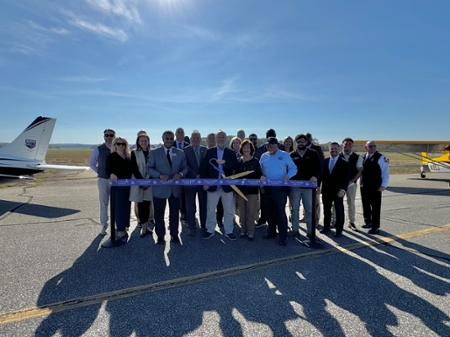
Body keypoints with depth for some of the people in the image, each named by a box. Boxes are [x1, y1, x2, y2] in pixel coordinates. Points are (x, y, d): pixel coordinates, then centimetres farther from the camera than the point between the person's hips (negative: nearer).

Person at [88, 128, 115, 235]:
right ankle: (104, 225, 22)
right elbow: (91, 164, 9)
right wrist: (100, 172, 1)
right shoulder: (98, 149, -3)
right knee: (103, 204, 8)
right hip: (103, 180, 0)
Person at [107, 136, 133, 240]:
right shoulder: (112, 156, -1)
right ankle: (120, 231, 5)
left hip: (128, 184, 4)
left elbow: (132, 169, 10)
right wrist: (111, 174, -34)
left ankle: (124, 227, 25)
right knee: (119, 207, -2)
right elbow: (109, 169, -13)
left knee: (126, 206, 11)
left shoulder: (128, 157, 12)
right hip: (117, 184, -4)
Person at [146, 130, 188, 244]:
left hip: (175, 188, 2)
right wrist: (160, 175, -21)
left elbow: (185, 168, 6)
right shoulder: (154, 152, -1)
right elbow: (149, 168, -4)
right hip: (160, 188, -2)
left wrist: (180, 174, -16)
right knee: (159, 214, 10)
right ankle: (160, 235, 27)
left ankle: (174, 234, 29)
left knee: (174, 213, 13)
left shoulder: (180, 153, 5)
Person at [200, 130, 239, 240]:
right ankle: (210, 230, 26)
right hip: (213, 185, 0)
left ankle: (228, 231, 24)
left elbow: (235, 166, -11)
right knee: (210, 209, 10)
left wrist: (224, 162, -26)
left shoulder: (231, 152, 2)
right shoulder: (209, 151, 2)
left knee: (229, 210, 9)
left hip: (227, 185, 0)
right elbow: (203, 167, -1)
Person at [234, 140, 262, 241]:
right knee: (242, 212, 10)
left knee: (251, 212, 2)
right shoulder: (238, 161, 7)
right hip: (240, 189, 3)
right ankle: (243, 230, 24)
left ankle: (250, 232, 14)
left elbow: (259, 175, -1)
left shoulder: (255, 161, -1)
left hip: (252, 190, -3)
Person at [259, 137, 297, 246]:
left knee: (281, 212, -1)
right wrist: (261, 176, -10)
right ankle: (271, 231, 31)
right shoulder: (264, 156, 9)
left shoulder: (284, 155, -2)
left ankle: (282, 237, 9)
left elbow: (293, 168, -1)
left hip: (280, 188, -4)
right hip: (268, 188, 5)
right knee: (269, 211, 14)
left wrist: (288, 175, -20)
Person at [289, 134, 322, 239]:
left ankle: (310, 232, 15)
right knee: (294, 209, 8)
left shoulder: (313, 153, 7)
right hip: (294, 186, 1)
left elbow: (319, 167, 0)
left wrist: (315, 176, -19)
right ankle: (294, 230, 19)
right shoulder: (291, 155, 9)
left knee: (309, 209, 5)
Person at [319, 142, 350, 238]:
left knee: (339, 211, 5)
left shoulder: (344, 162, -3)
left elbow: (347, 177, -8)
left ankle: (339, 230, 15)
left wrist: (343, 189, -17)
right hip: (326, 190, 4)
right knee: (326, 210, 13)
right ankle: (326, 227, 26)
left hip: (338, 191, -4)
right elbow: (321, 174, 8)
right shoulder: (325, 161, 8)